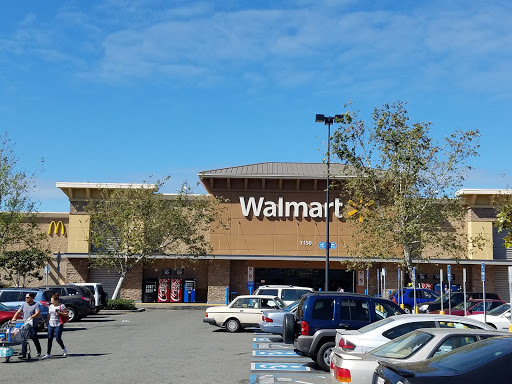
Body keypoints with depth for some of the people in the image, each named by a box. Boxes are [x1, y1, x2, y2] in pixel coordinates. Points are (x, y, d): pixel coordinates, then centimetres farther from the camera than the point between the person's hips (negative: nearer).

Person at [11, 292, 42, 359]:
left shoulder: (36, 304, -5)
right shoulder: (24, 304, 13)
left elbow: (38, 313, -17)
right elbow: (18, 312, 12)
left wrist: (31, 317, -32)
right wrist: (14, 317, -5)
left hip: (33, 325, -5)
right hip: (25, 325, 5)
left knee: (34, 338, 1)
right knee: (24, 339, -2)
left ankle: (39, 352, 21)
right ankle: (23, 354, 0)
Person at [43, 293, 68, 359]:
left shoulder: (61, 306, -5)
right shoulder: (50, 306, 13)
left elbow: (66, 314, -5)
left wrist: (60, 313, -19)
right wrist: (48, 322, 19)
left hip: (58, 324, -5)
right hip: (51, 324, 5)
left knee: (58, 338, -7)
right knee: (50, 339, 0)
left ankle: (64, 349, 21)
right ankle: (48, 354, 2)